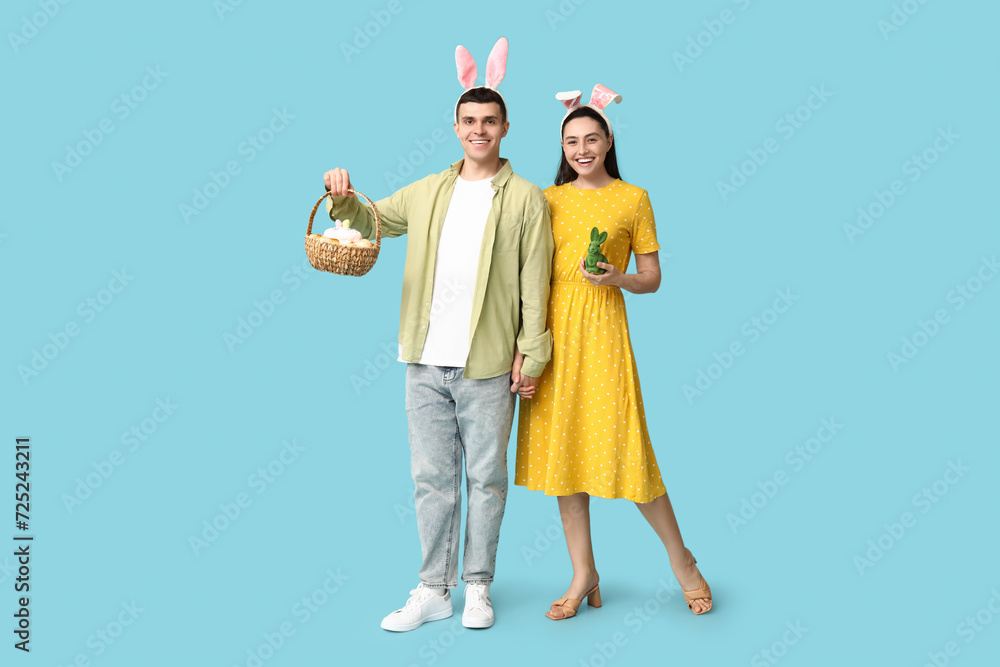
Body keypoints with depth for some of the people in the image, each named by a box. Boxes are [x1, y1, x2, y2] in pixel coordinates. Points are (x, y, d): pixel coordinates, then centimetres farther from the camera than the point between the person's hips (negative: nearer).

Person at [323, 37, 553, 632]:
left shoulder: (526, 199, 2)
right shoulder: (428, 192, 14)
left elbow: (534, 283, -1)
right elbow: (369, 221, 25)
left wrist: (530, 354, -7)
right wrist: (344, 198, 3)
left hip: (488, 365, -3)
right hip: (426, 361, 4)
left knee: (485, 479, 5)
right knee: (431, 478, 8)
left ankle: (478, 587, 20)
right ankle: (434, 589, 19)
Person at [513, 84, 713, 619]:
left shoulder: (633, 199, 5)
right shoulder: (548, 199, 11)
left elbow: (652, 278, 6)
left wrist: (617, 277, -14)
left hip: (602, 328, -3)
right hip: (553, 329, 3)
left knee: (623, 445, -6)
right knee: (562, 448, 5)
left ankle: (681, 559, 16)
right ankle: (584, 575, 17)